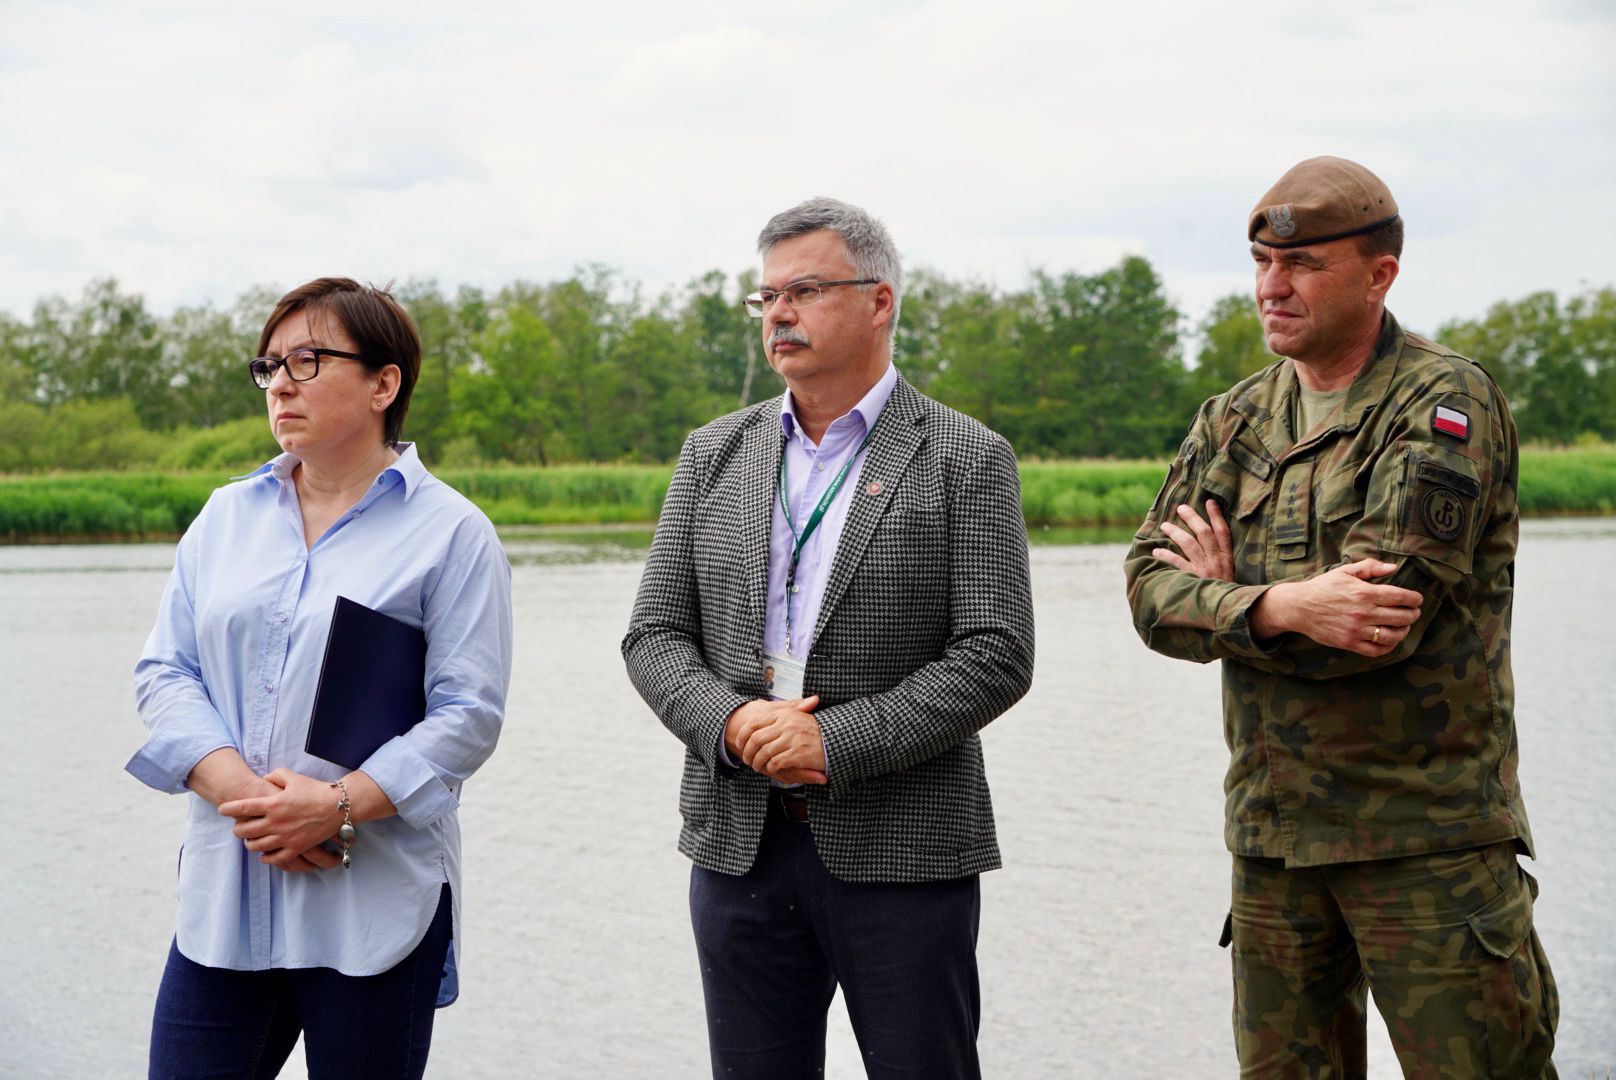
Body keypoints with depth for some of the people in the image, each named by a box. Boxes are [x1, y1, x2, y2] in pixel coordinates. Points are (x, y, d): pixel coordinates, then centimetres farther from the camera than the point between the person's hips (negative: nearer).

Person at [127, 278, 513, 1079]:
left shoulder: (451, 532, -1)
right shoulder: (226, 516, 13)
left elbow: (468, 714, -7)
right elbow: (165, 672, 7)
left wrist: (338, 805, -18)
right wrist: (240, 790, -11)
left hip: (376, 904, -3)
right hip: (224, 893, 4)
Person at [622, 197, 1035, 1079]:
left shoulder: (965, 460, -2)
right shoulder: (715, 454, 11)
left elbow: (996, 656, -10)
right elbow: (654, 635, 7)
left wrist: (836, 742, -18)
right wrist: (729, 722, -13)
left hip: (901, 853, -4)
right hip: (739, 845, 4)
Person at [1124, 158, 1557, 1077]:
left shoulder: (1447, 406, -10)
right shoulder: (1236, 420, 10)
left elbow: (1384, 621, -20)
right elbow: (1154, 587, -2)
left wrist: (1226, 595, -6)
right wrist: (1281, 608, -21)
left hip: (1426, 836, -6)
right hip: (1273, 830, 6)